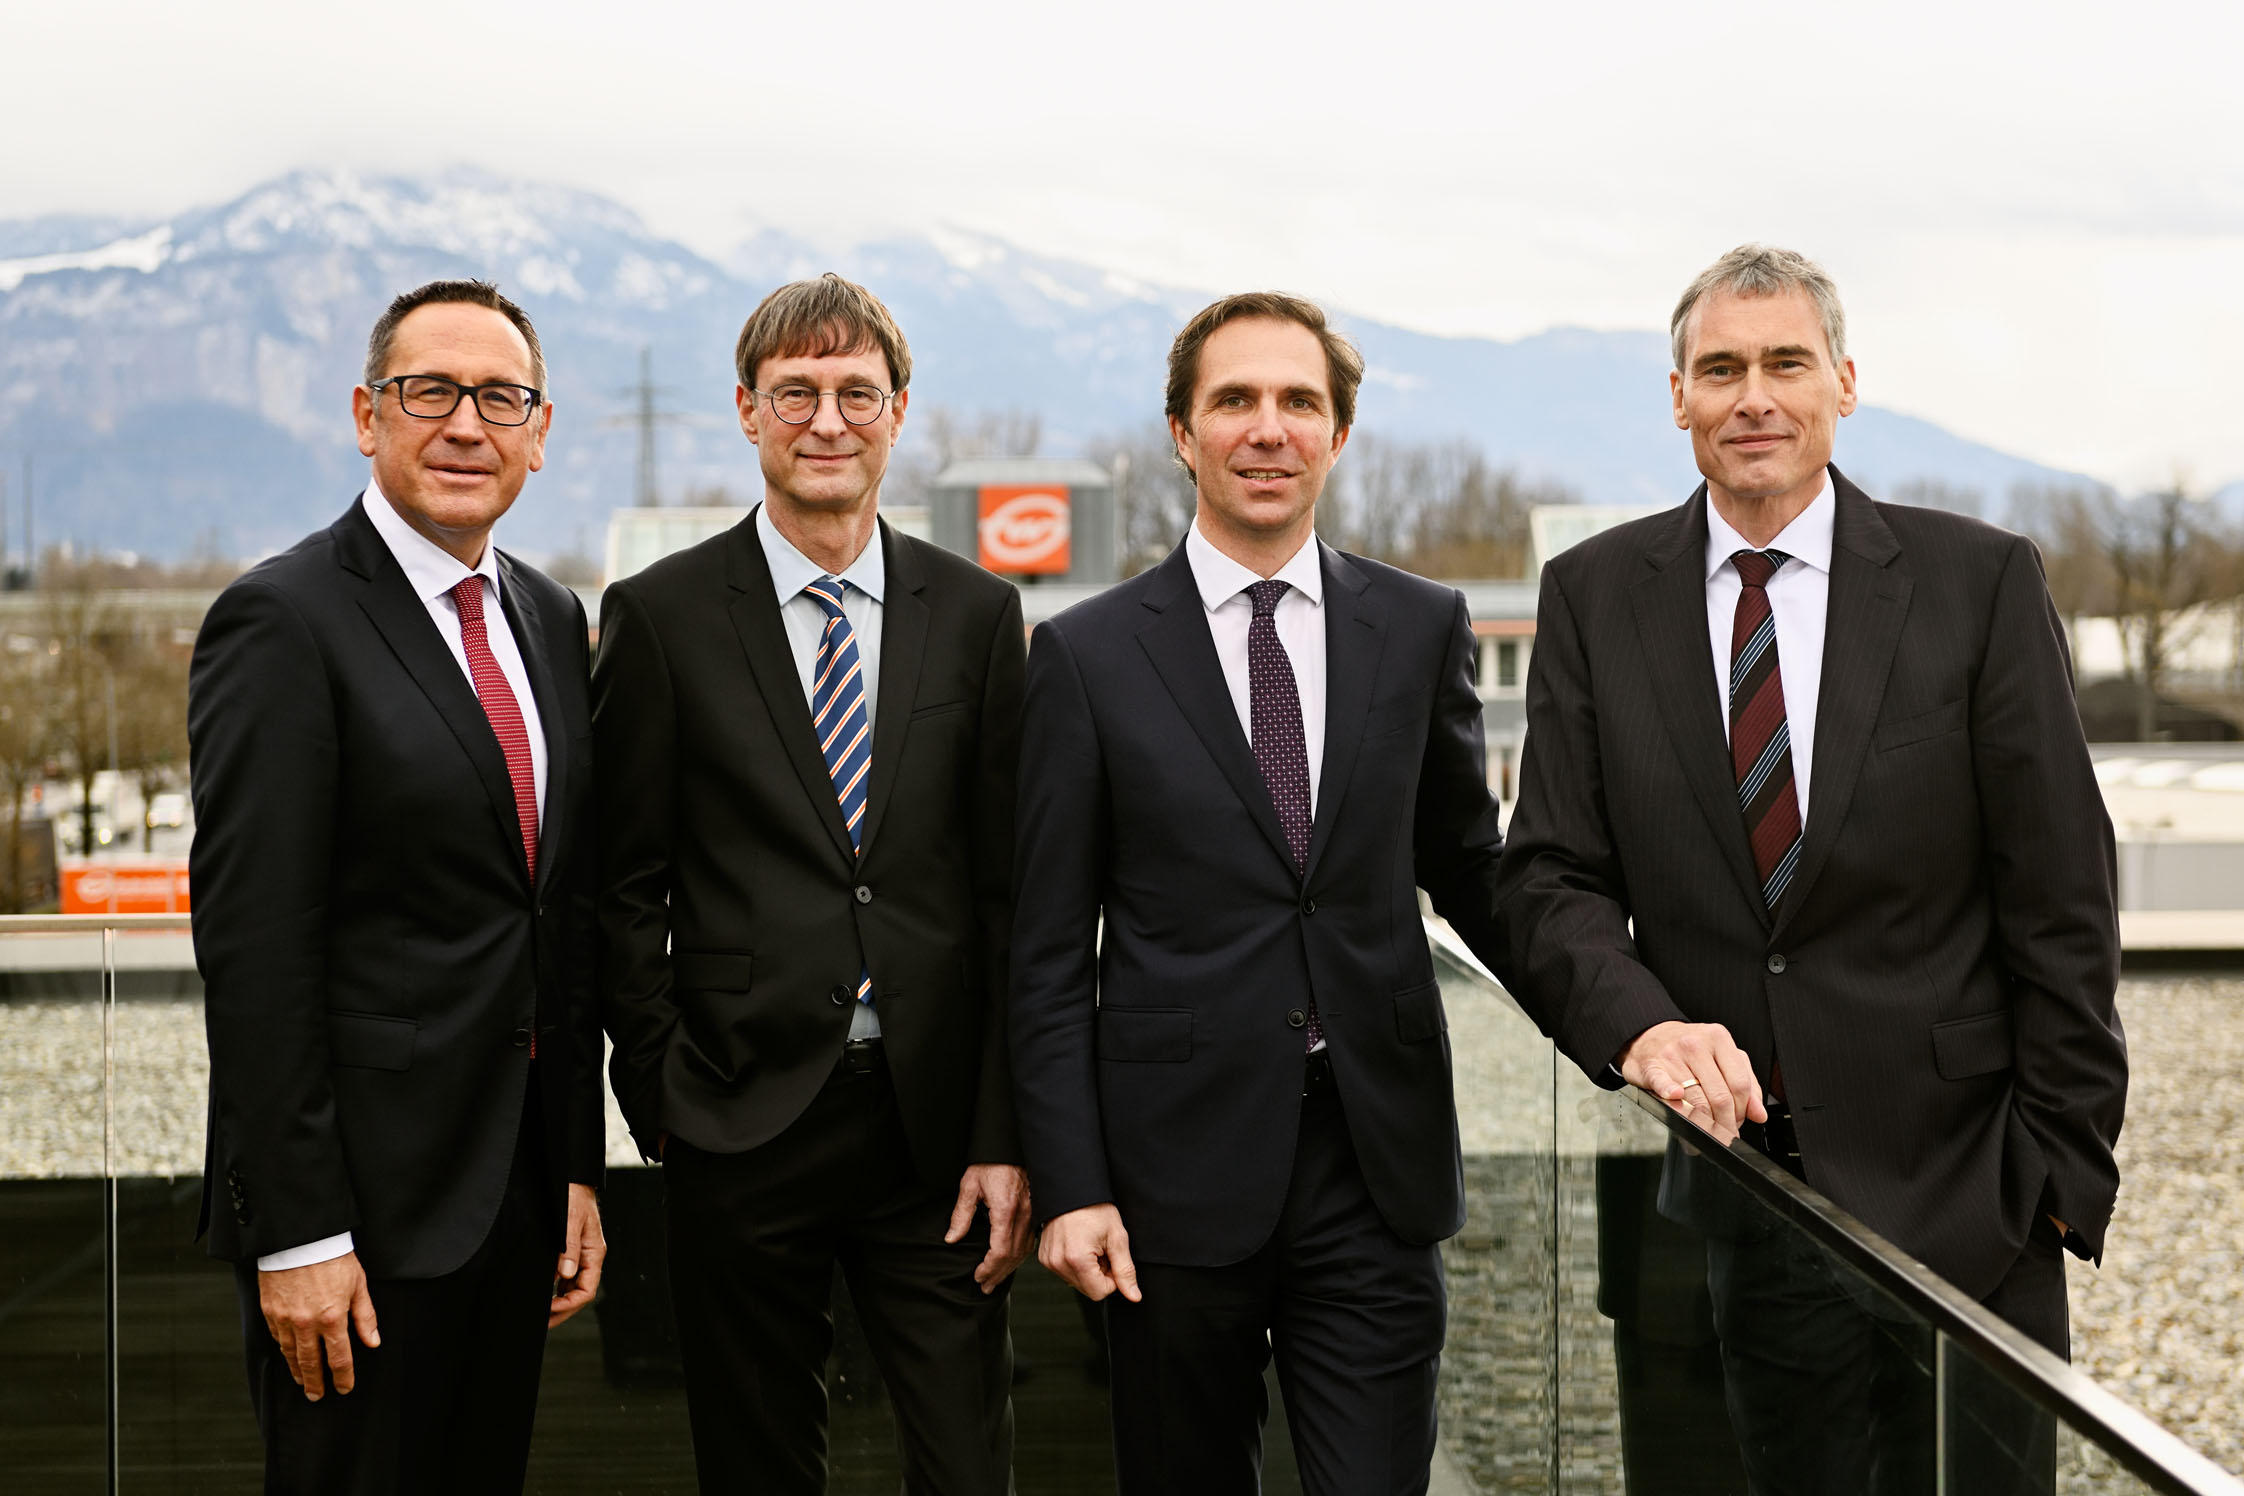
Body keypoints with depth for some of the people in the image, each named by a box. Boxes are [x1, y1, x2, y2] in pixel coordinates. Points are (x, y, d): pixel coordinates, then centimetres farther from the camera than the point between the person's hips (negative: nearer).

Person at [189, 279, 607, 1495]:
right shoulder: (282, 622, -12)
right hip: (365, 1199, -7)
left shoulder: (551, 620, 11)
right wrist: (295, 1232, -18)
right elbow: (253, 949, -16)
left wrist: (579, 1166, 12)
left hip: (520, 1180, 7)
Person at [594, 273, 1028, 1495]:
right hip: (744, 1125, -1)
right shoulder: (661, 615, 0)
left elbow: (1009, 892, 4)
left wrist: (1004, 1135, -1)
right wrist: (667, 1100, -4)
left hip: (934, 1126, 1)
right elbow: (622, 889, 2)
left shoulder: (977, 614, 6)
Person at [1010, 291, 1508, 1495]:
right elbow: (1049, 957, 0)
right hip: (1177, 1169, -1)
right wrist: (1070, 1187, -6)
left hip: (1376, 1168, 1)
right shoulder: (1088, 656, 0)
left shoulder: (1422, 629, 6)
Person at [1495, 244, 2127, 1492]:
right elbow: (1555, 875, 1)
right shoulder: (1594, 596, 5)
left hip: (1958, 1199, -1)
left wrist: (2064, 1165, -4)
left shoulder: (1981, 581, 0)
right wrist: (1640, 1024, -19)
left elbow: (2062, 901, -1)